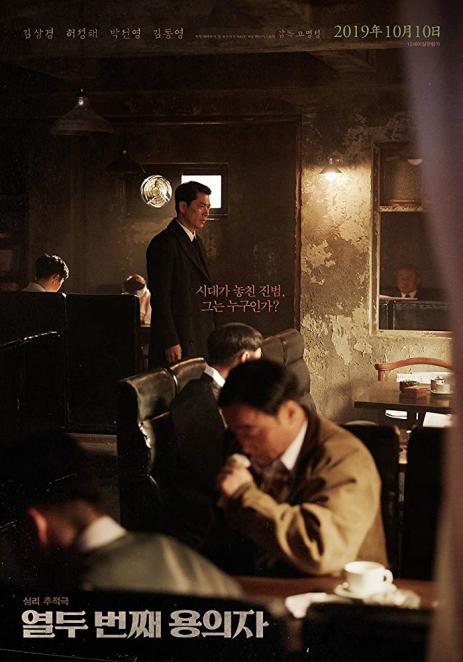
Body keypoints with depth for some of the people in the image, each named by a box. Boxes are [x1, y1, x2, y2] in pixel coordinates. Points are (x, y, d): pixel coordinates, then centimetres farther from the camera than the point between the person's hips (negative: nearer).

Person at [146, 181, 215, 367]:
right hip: (178, 340, -9)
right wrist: (170, 342, -19)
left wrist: (211, 334, 17)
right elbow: (160, 298, -16)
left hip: (200, 341, 9)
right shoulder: (165, 244, -12)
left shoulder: (196, 241, 17)